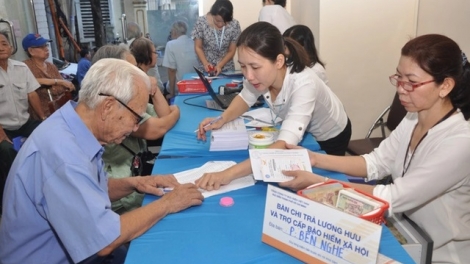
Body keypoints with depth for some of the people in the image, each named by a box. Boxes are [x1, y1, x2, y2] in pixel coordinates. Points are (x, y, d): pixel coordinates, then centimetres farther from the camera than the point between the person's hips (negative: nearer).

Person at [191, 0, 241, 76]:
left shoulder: (234, 25, -12)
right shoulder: (201, 22, -14)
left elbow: (231, 51, -4)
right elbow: (198, 47, -5)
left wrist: (219, 65, -17)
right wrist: (205, 63, -20)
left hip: (227, 69, 1)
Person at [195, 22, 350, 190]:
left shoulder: (303, 84, -45)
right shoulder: (259, 73, -29)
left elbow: (284, 147, -54)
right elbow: (245, 98, -6)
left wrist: (228, 174, -64)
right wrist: (222, 119, -27)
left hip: (330, 137, -4)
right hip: (303, 131, 5)